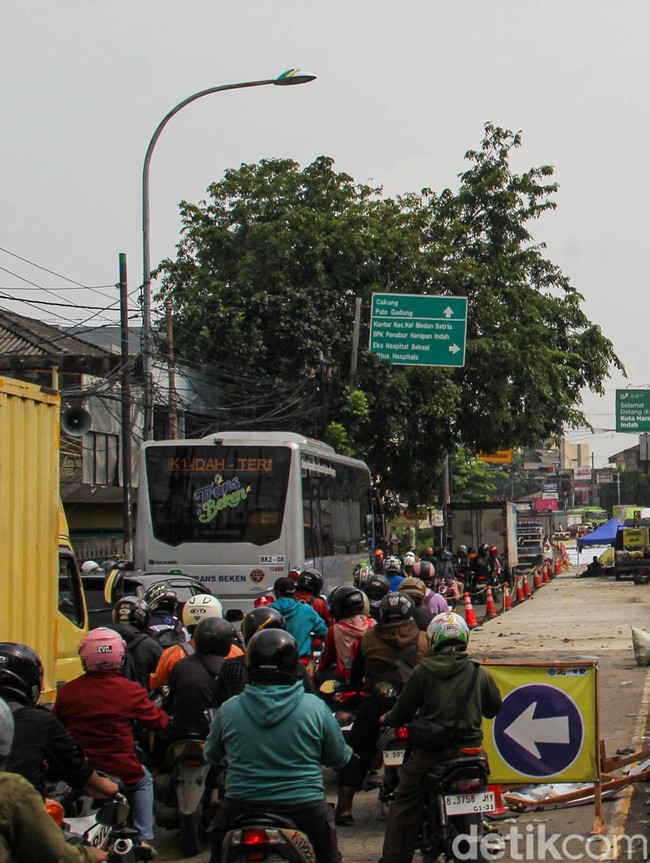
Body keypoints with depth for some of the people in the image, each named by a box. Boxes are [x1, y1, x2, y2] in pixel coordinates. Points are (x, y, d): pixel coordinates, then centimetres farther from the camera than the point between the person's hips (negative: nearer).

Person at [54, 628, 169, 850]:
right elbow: (158, 722, -3)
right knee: (144, 780, 30)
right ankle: (143, 838, 25)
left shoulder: (67, 692, -8)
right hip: (122, 772, -2)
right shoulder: (131, 691, -14)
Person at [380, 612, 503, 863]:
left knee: (404, 805, 8)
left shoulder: (423, 671, -7)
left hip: (430, 749, -2)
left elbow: (404, 710, -1)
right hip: (470, 747, 2)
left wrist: (388, 719, 21)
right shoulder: (479, 673, -1)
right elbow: (494, 708, 12)